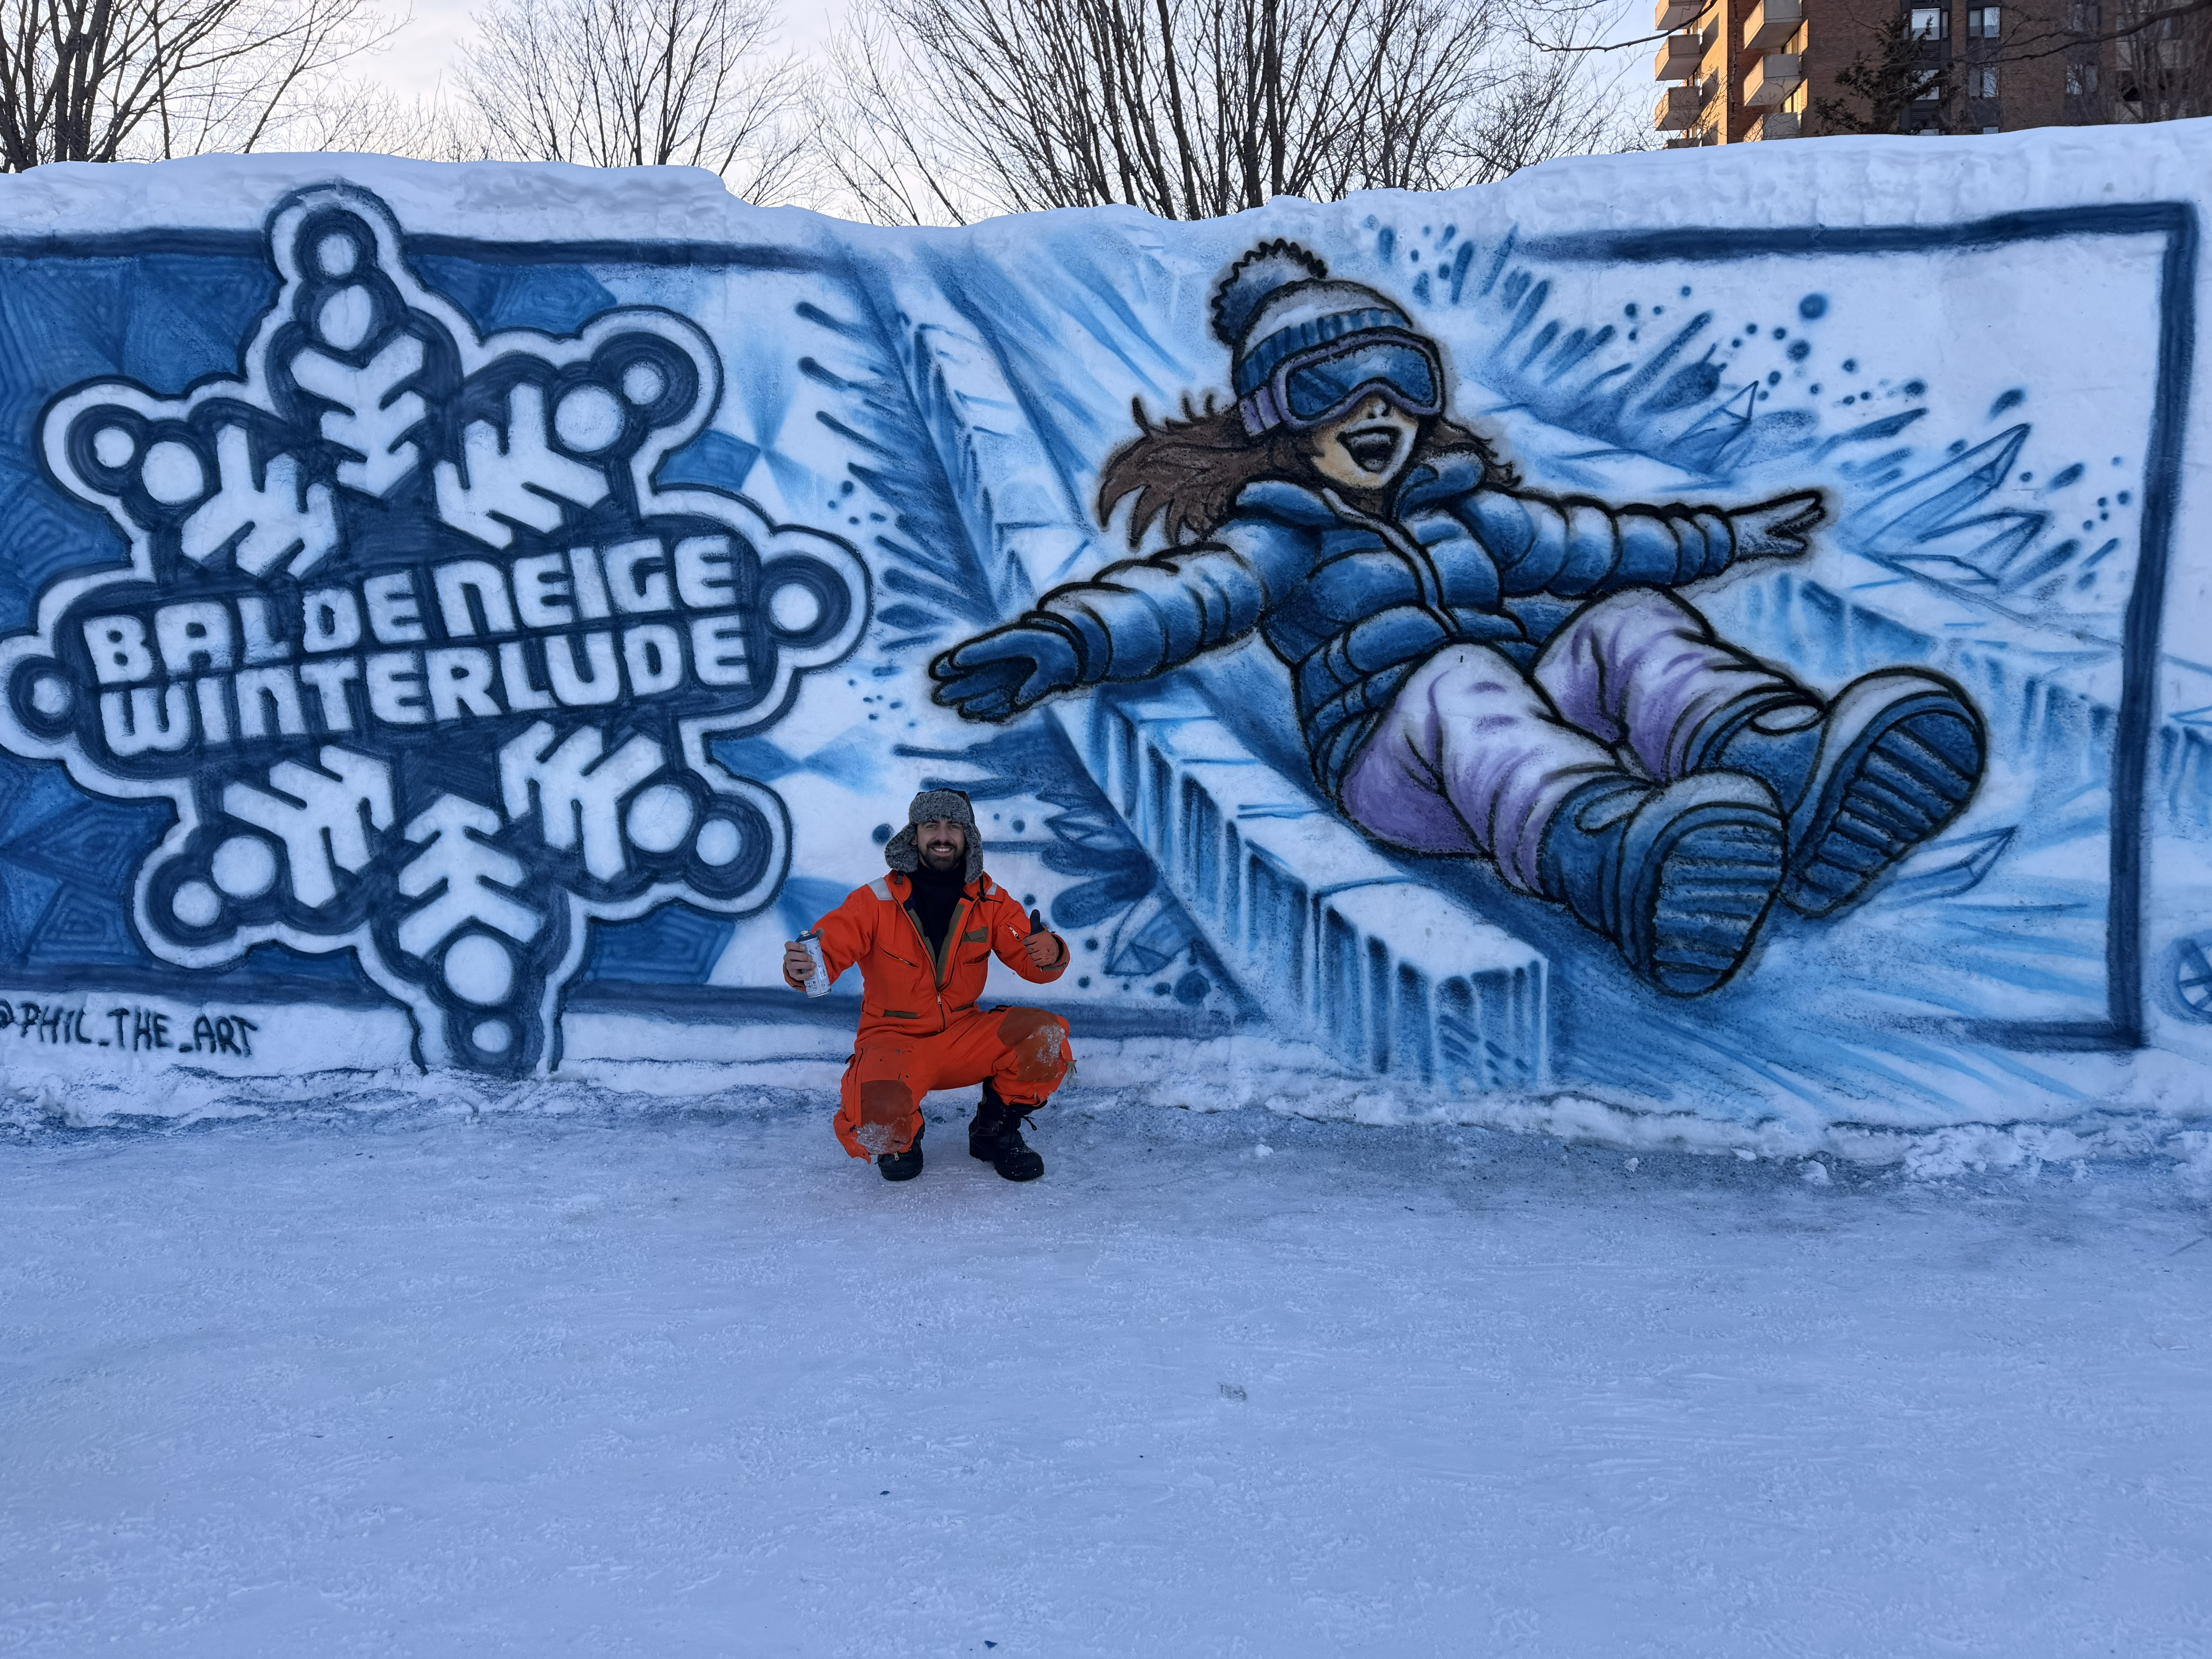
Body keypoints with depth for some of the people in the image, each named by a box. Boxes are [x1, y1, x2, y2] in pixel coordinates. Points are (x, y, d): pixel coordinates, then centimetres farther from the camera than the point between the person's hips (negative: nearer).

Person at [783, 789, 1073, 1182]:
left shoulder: (990, 901, -1)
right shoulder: (875, 901, -9)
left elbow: (1031, 963, -4)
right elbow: (827, 949, -16)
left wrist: (1050, 954, -29)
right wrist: (801, 969, -41)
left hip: (963, 1038, 3)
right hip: (894, 1042, -3)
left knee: (1045, 1035, -23)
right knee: (876, 1119, -33)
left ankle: (994, 1131, 4)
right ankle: (900, 1137, 9)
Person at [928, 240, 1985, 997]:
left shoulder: (1461, 503, 31)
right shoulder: (1280, 533, 13)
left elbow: (1593, 544, 42)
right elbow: (1186, 593, -7)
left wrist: (1731, 536, 48)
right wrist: (1066, 639, -28)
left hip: (1541, 732, 6)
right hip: (1394, 757, -5)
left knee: (1632, 624, -20)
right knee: (1460, 674, -38)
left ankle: (1794, 781, -57)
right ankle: (1627, 867, -75)